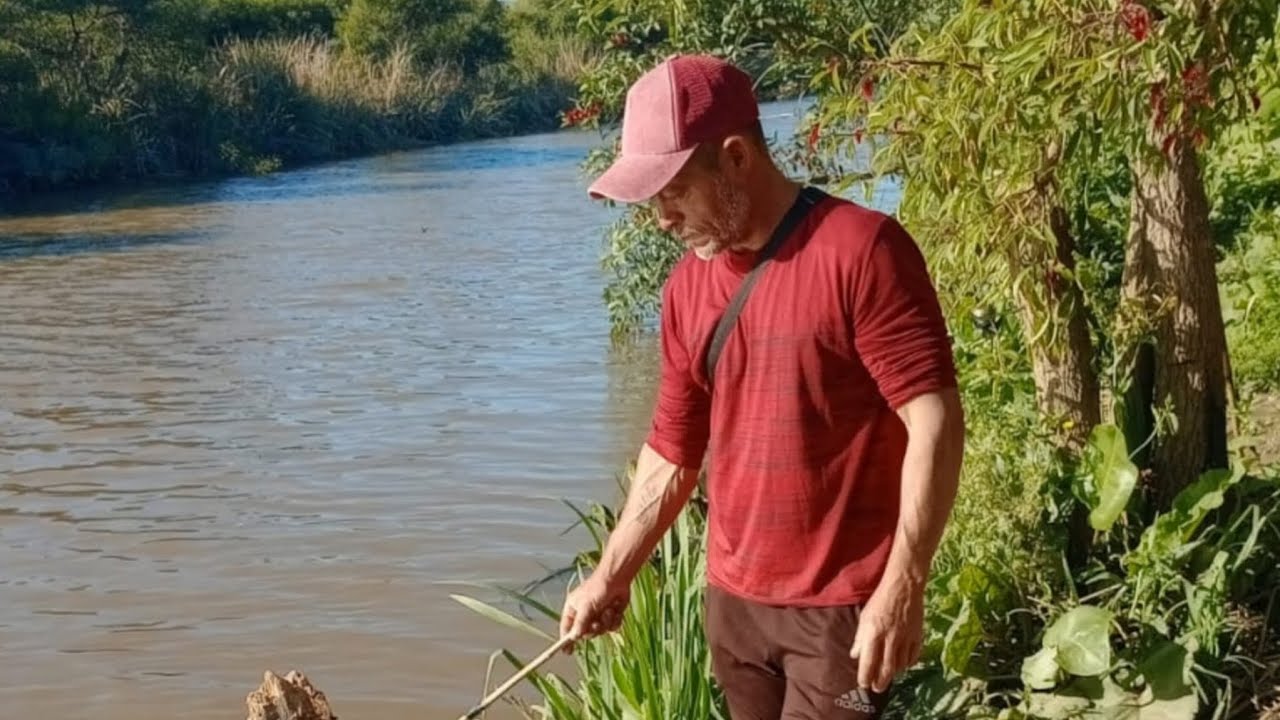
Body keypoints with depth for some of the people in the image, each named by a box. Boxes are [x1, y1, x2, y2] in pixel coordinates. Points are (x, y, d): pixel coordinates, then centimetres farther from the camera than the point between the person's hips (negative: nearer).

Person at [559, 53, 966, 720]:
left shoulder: (861, 248, -14)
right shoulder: (686, 286, 7)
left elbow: (935, 419, -17)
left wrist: (903, 586, -21)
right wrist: (611, 576, 12)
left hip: (842, 607, -6)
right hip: (732, 602, 6)